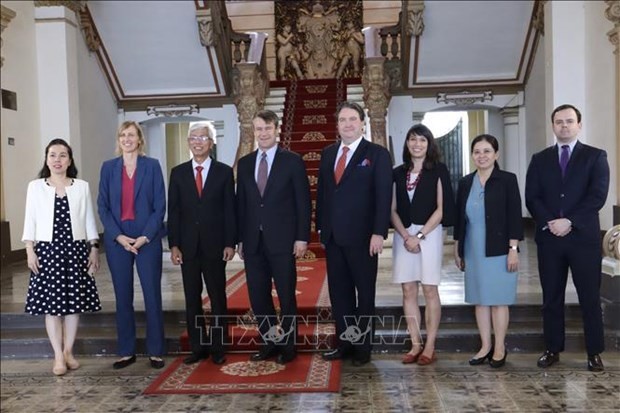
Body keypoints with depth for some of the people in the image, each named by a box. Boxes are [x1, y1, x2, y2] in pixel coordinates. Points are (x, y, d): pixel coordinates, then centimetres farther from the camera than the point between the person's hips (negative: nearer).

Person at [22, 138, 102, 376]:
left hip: (75, 250, 1)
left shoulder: (82, 187, 5)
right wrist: (30, 250, -5)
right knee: (51, 303, 1)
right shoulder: (35, 187, 3)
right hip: (47, 250, -1)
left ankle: (68, 351, 20)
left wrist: (94, 249, 3)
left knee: (74, 302, 5)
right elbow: (30, 220, 3)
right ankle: (58, 356, 10)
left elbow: (89, 220, 6)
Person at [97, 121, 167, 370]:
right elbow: (103, 206, 4)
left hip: (147, 239, -2)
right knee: (123, 296, 7)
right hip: (117, 240, 2)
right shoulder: (108, 167, 8)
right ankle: (126, 352, 16)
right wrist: (118, 236, -9)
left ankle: (155, 351, 10)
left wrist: (145, 236, -12)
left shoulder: (152, 166, 3)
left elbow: (160, 205, -2)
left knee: (152, 295, 1)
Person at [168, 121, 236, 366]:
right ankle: (198, 347, 17)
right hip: (188, 245, 2)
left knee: (218, 298, 5)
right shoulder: (178, 173, 7)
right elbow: (173, 211, 5)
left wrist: (230, 243, -5)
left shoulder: (224, 172, 3)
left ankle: (217, 348, 14)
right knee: (192, 299, 7)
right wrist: (174, 245, -2)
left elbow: (230, 210, 1)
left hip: (215, 245, -2)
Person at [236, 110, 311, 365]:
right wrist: (240, 239, 8)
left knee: (286, 295, 5)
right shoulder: (244, 163, 11)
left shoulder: (292, 161, -1)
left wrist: (302, 237, -9)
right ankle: (269, 343, 24)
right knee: (258, 296, 8)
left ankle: (288, 346, 20)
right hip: (253, 241, 4)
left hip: (282, 240, -4)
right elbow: (241, 203, 11)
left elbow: (303, 202, -4)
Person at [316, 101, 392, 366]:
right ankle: (344, 343, 22)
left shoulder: (377, 154, -4)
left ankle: (363, 346, 19)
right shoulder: (328, 153, 12)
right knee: (339, 292, 11)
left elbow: (384, 196, -10)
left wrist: (378, 233, -17)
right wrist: (320, 226, 8)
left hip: (362, 236, -5)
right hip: (333, 236, 5)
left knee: (365, 293, 8)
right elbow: (321, 192, 13)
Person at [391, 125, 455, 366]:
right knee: (408, 292, 3)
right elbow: (393, 210, 7)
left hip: (429, 233, -3)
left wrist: (420, 235, -12)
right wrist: (406, 236, -8)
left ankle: (429, 347, 5)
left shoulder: (438, 171, 1)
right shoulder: (399, 173, 11)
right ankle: (415, 345, 11)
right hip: (403, 235, 4)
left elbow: (441, 208, -5)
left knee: (429, 291, -1)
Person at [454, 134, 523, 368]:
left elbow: (514, 216, -7)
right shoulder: (465, 183, 8)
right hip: (473, 251, 5)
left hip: (498, 250, -4)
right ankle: (486, 346, 20)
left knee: (498, 300, 2)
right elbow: (459, 218, 12)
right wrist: (457, 249, 12)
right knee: (479, 299, 9)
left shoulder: (507, 180, -5)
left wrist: (513, 248, -12)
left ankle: (500, 348, 15)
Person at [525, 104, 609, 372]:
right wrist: (549, 222, -12)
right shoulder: (540, 159, 11)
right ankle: (553, 349, 18)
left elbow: (597, 196, -7)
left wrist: (569, 221, -15)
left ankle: (594, 353, 13)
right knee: (551, 297, 8)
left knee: (590, 297, 3)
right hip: (549, 237, 2)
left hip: (584, 236, -2)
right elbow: (532, 198, 3)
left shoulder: (595, 156, 4)